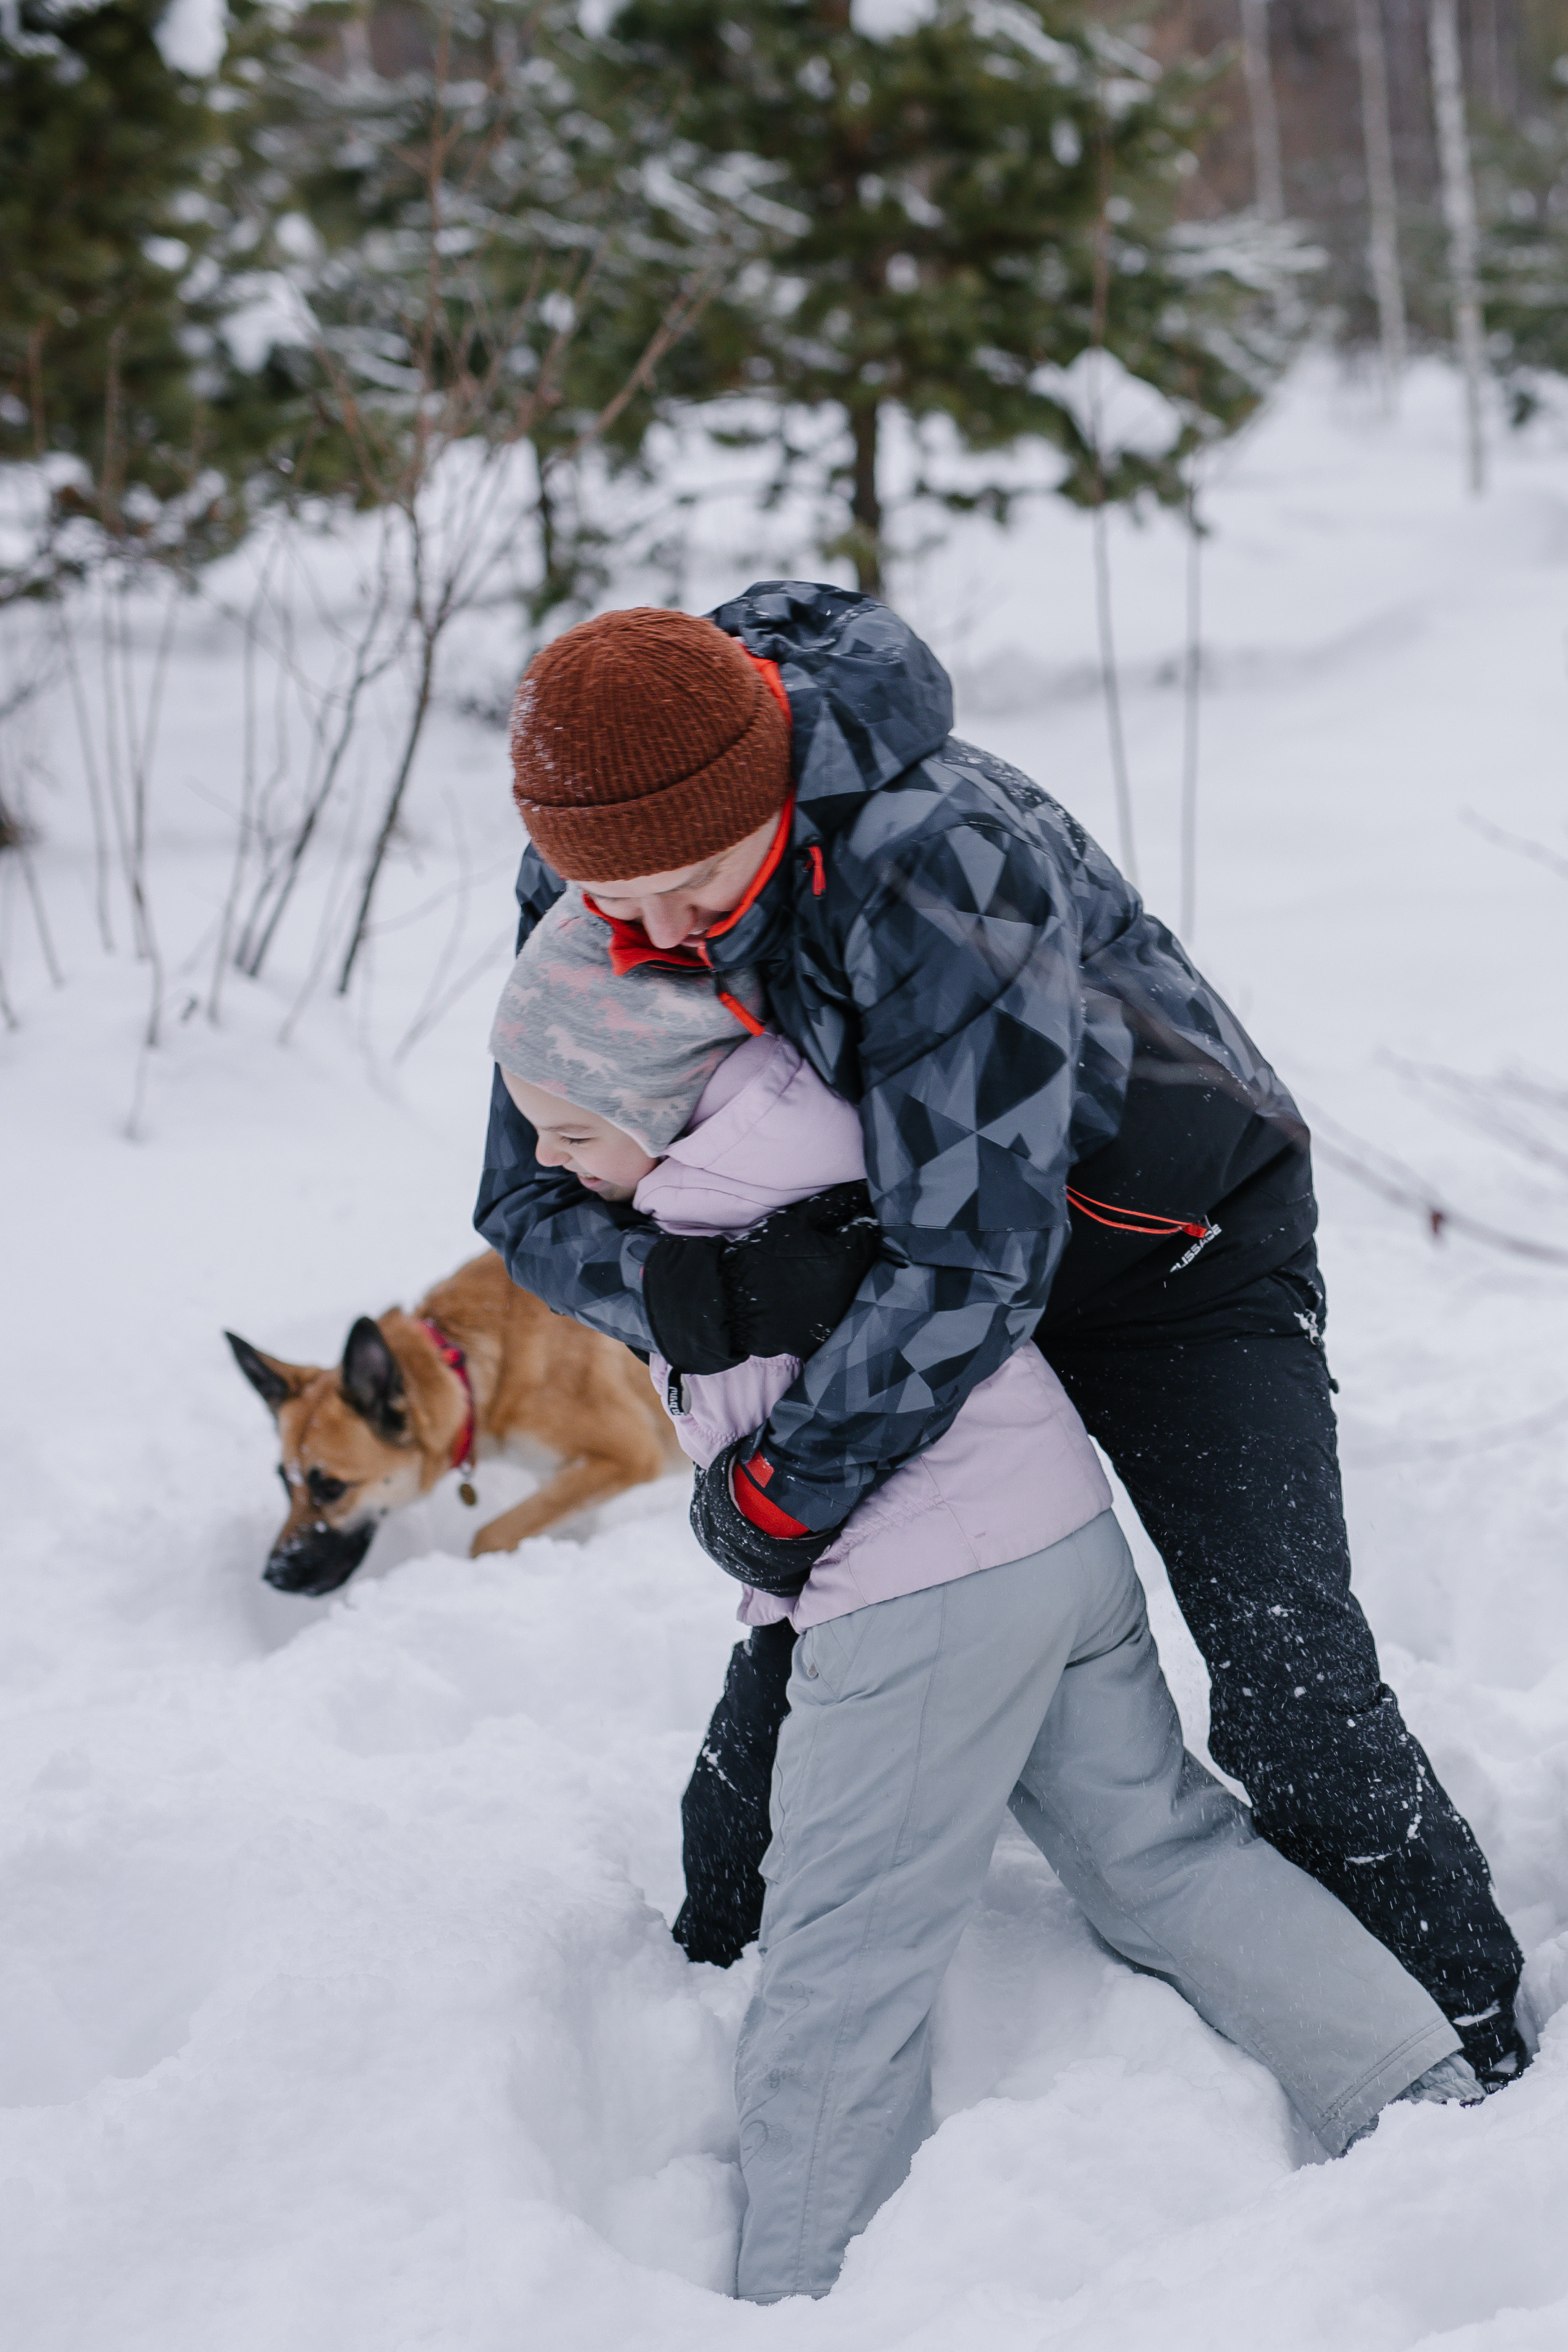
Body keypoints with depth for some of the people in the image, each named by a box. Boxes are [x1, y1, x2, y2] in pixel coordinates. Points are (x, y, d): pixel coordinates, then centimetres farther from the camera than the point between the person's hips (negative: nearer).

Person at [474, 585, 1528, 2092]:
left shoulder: (943, 856, -41)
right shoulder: (579, 890, -19)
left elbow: (974, 1260, -39)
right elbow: (528, 1202, -11)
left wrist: (784, 1493, -29)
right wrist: (715, 1291, -33)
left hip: (1171, 1245, -5)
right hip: (890, 1255, 6)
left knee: (1291, 1686, -10)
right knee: (810, 1621, 8)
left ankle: (1473, 2063, 9)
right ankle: (718, 1972, 33)